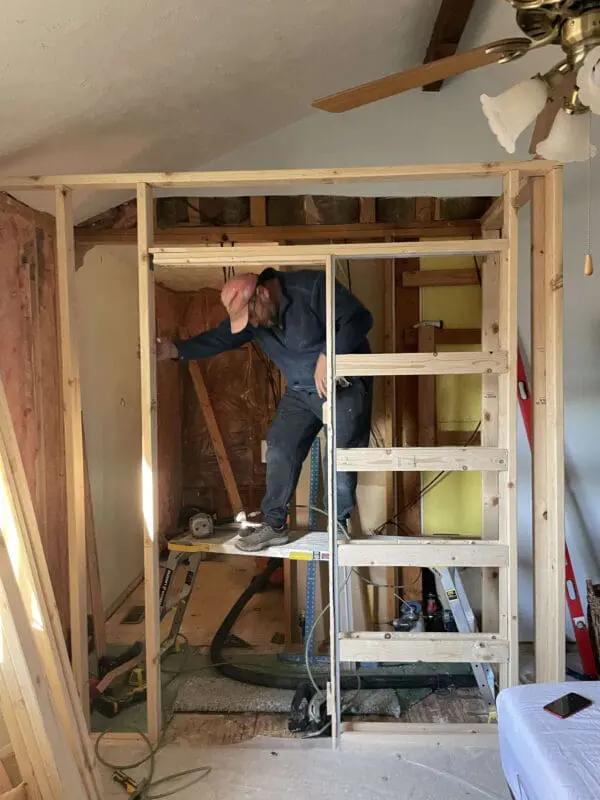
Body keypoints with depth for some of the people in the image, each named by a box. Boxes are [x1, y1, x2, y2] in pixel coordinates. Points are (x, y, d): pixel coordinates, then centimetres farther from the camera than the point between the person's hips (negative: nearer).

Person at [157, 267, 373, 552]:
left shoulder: (312, 287, -24)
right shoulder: (247, 314, -3)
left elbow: (359, 318, -25)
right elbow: (216, 340, -4)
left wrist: (326, 357, -32)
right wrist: (174, 349, -18)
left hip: (344, 384, -6)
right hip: (300, 391, 6)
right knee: (279, 450, 0)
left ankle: (340, 526, 14)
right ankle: (274, 525, 12)